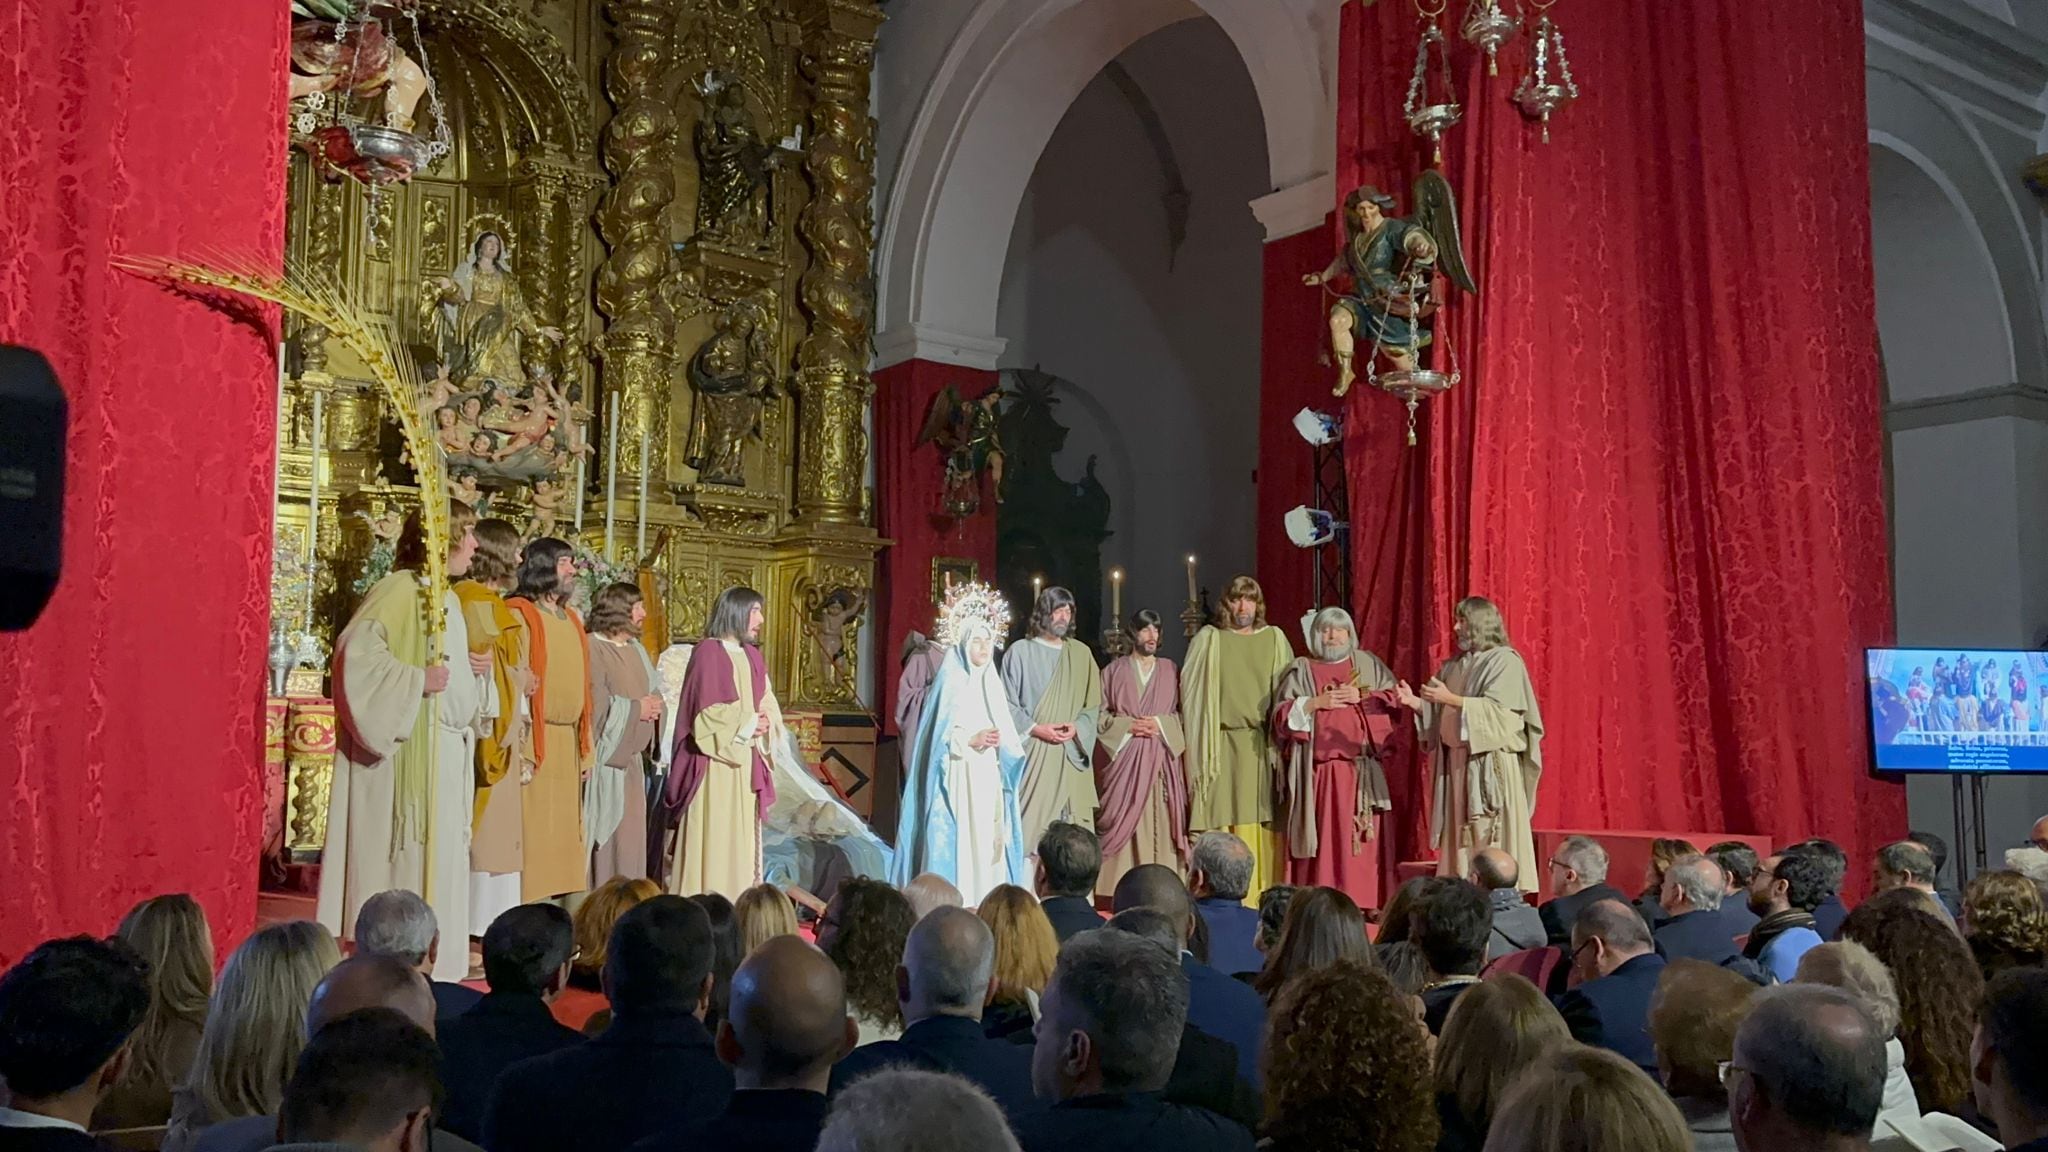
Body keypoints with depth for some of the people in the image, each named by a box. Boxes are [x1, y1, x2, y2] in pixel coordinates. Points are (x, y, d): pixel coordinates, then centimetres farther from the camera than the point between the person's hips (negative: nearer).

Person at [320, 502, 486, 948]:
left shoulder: (449, 598, 15)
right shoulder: (400, 589, -12)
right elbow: (355, 651, -23)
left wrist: (469, 670, 8)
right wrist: (417, 680, -21)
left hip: (446, 752, 9)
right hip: (408, 753, -9)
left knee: (439, 857, 11)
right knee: (402, 856, -4)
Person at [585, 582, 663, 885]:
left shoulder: (637, 649, 14)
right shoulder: (593, 648, -13)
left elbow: (655, 693, 17)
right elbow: (595, 703, -20)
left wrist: (653, 705, -4)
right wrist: (636, 708, -12)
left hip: (632, 758, 8)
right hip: (606, 759, -8)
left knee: (632, 834, 9)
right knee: (607, 836, -7)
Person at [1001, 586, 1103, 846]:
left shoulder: (1081, 653, 11)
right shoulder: (1020, 652, 0)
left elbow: (1094, 704, 11)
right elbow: (1006, 703, 0)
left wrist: (1077, 727, -7)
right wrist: (1035, 728, -11)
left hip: (1071, 756, 3)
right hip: (1031, 755, -3)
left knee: (1071, 833, -1)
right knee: (1029, 826, -6)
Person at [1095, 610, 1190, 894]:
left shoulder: (1170, 670, 12)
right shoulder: (1114, 670, 7)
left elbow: (1182, 714, 10)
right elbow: (1100, 714, 3)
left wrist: (1159, 724, -8)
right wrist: (1129, 725, -11)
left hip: (1161, 759, 2)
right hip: (1124, 757, -1)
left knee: (1159, 821, -3)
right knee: (1123, 823, -6)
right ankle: (1121, 890, -3)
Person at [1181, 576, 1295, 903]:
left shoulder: (1274, 638, 10)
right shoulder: (1209, 639, 6)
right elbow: (1193, 693, 5)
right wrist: (1198, 749, -1)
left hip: (1263, 747, 1)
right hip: (1223, 745, -1)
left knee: (1261, 823, 0)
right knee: (1222, 821, -3)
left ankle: (1262, 897, 4)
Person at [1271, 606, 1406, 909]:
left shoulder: (1368, 664, 13)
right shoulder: (1301, 669, 9)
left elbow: (1395, 701, 6)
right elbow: (1282, 714, 1)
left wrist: (1361, 697, -7)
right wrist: (1317, 702, -10)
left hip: (1360, 767, 1)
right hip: (1316, 768, -1)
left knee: (1357, 837, -3)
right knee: (1321, 837, -4)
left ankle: (1358, 902, 1)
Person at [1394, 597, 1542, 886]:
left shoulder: (1505, 661, -4)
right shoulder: (1455, 665, 17)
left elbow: (1498, 710, -17)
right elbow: (1441, 716, 17)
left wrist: (1451, 699, -20)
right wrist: (1416, 702, -2)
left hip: (1490, 763, -7)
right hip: (1457, 762, 7)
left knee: (1490, 839, -8)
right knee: (1460, 837, 4)